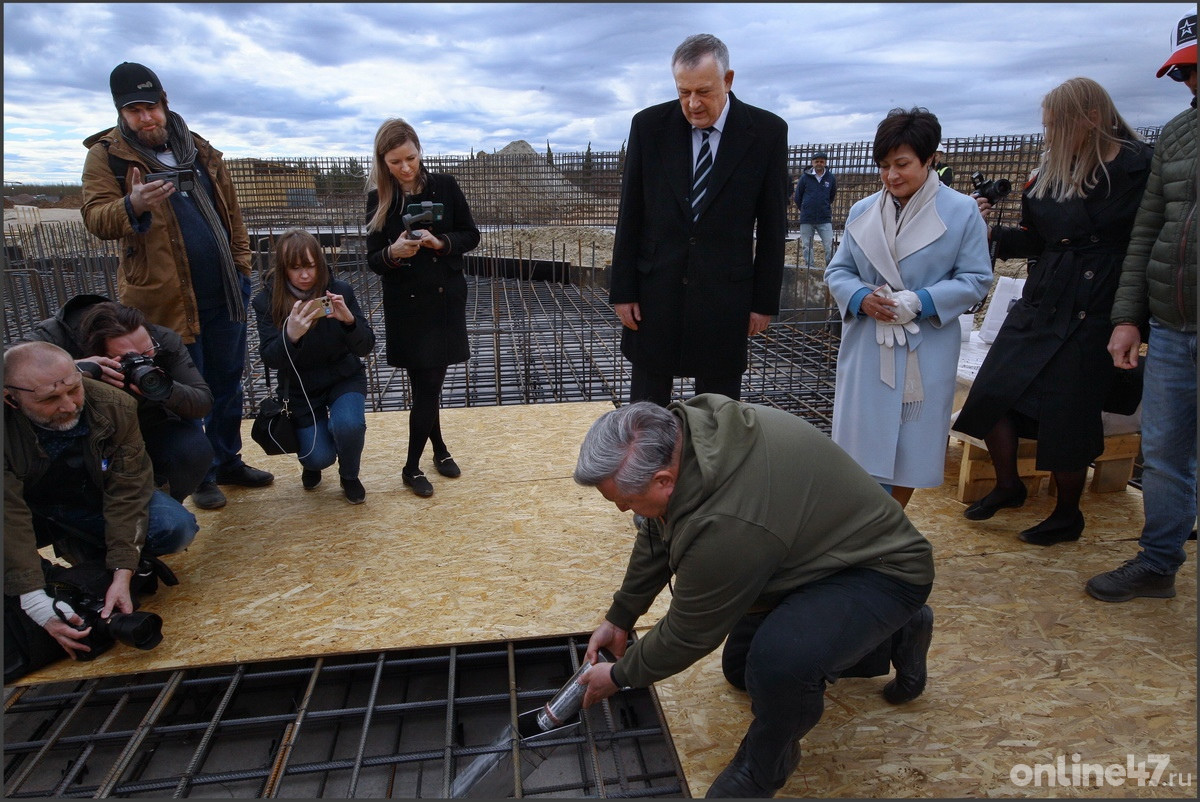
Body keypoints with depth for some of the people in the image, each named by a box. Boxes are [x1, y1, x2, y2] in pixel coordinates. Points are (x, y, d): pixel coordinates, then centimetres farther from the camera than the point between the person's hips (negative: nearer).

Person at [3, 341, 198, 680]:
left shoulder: (115, 406, -25)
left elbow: (126, 491, -23)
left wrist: (122, 574, -30)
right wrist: (38, 604, -39)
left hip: (94, 503, 0)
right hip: (27, 512, 0)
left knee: (176, 527, -26)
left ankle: (81, 550, 0)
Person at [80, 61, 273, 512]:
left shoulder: (199, 150, 11)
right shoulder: (107, 155, -2)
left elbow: (230, 213, 16)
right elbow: (95, 218, -13)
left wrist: (241, 266, 10)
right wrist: (132, 207, -34)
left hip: (224, 291, 5)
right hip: (166, 299, -4)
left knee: (228, 384, 14)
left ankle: (228, 461, 30)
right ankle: (199, 476, 20)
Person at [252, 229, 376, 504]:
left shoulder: (339, 290, -14)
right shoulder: (267, 301, -14)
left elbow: (365, 347, -16)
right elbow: (270, 359, -20)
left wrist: (349, 320, -38)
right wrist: (290, 335, -42)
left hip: (344, 378, 0)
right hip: (300, 387, 0)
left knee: (348, 424, -31)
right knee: (318, 458, -15)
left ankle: (349, 476, 3)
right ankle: (310, 464, 27)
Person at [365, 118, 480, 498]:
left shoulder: (444, 186, -1)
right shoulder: (379, 199, -2)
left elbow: (471, 235, 2)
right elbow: (373, 260, -2)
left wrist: (440, 242, -17)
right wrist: (393, 252, -24)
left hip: (447, 299, 1)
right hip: (406, 306, -1)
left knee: (429, 383, 5)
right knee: (426, 383, 0)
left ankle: (430, 454, 24)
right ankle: (412, 467, 17)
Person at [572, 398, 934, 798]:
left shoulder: (724, 524, -40)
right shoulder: (680, 427, -14)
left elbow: (688, 635, -21)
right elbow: (656, 535, 3)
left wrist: (620, 676, -3)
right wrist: (618, 618, 12)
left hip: (880, 568, -9)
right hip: (818, 548, 9)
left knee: (779, 659, -36)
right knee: (741, 669, 19)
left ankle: (765, 764, -2)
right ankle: (893, 638, 28)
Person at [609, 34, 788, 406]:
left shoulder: (767, 132, -4)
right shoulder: (649, 125, -1)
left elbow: (773, 225, 0)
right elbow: (630, 215, 2)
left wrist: (765, 300, 0)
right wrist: (622, 289, 0)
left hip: (725, 295, 0)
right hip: (655, 292, 1)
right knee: (646, 406, 10)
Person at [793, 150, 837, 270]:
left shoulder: (831, 178, 3)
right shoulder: (805, 177, -1)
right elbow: (797, 197, 9)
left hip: (825, 219, 0)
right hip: (806, 219, 0)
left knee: (829, 245, -6)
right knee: (807, 245, 7)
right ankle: (808, 267, 16)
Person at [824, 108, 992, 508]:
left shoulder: (961, 211, -4)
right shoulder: (862, 212, 5)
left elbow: (976, 279, -4)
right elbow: (837, 270, 8)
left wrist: (919, 302, -18)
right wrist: (860, 297, -14)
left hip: (926, 351, -2)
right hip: (866, 348, 2)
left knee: (910, 446, 8)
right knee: (862, 444, 4)